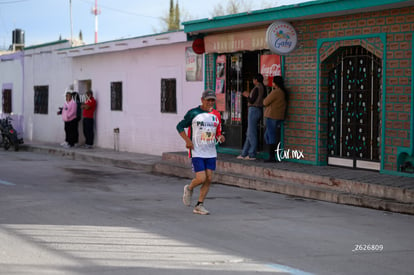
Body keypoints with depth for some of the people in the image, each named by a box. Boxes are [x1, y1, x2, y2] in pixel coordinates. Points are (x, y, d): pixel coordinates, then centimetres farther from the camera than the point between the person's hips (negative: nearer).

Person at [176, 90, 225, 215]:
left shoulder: (216, 115, 10)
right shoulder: (193, 113, -4)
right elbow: (180, 126, 3)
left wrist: (220, 138, -4)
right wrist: (187, 140, -9)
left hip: (211, 153, 5)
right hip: (197, 152, -5)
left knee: (208, 179, -1)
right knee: (201, 179, -12)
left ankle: (199, 205, 11)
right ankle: (189, 188, 22)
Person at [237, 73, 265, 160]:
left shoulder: (257, 88, -14)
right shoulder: (262, 88, 13)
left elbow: (252, 101, -15)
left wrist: (247, 96, 3)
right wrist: (249, 96, 23)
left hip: (254, 110, -10)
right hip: (259, 110, 10)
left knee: (251, 133, -6)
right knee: (249, 133, 12)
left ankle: (252, 155, -4)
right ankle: (244, 154, 16)